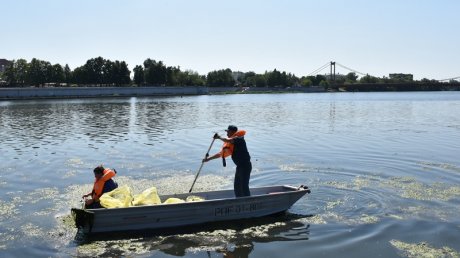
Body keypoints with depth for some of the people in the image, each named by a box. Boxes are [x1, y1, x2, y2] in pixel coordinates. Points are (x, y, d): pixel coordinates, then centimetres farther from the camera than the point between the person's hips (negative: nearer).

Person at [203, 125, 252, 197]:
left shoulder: (239, 139, -12)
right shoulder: (230, 144, 13)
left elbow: (228, 140, -32)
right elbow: (220, 153, 19)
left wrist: (219, 137, -15)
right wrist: (208, 159, 20)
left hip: (245, 166, -10)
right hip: (240, 166, 10)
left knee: (244, 186, -11)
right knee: (237, 186, 15)